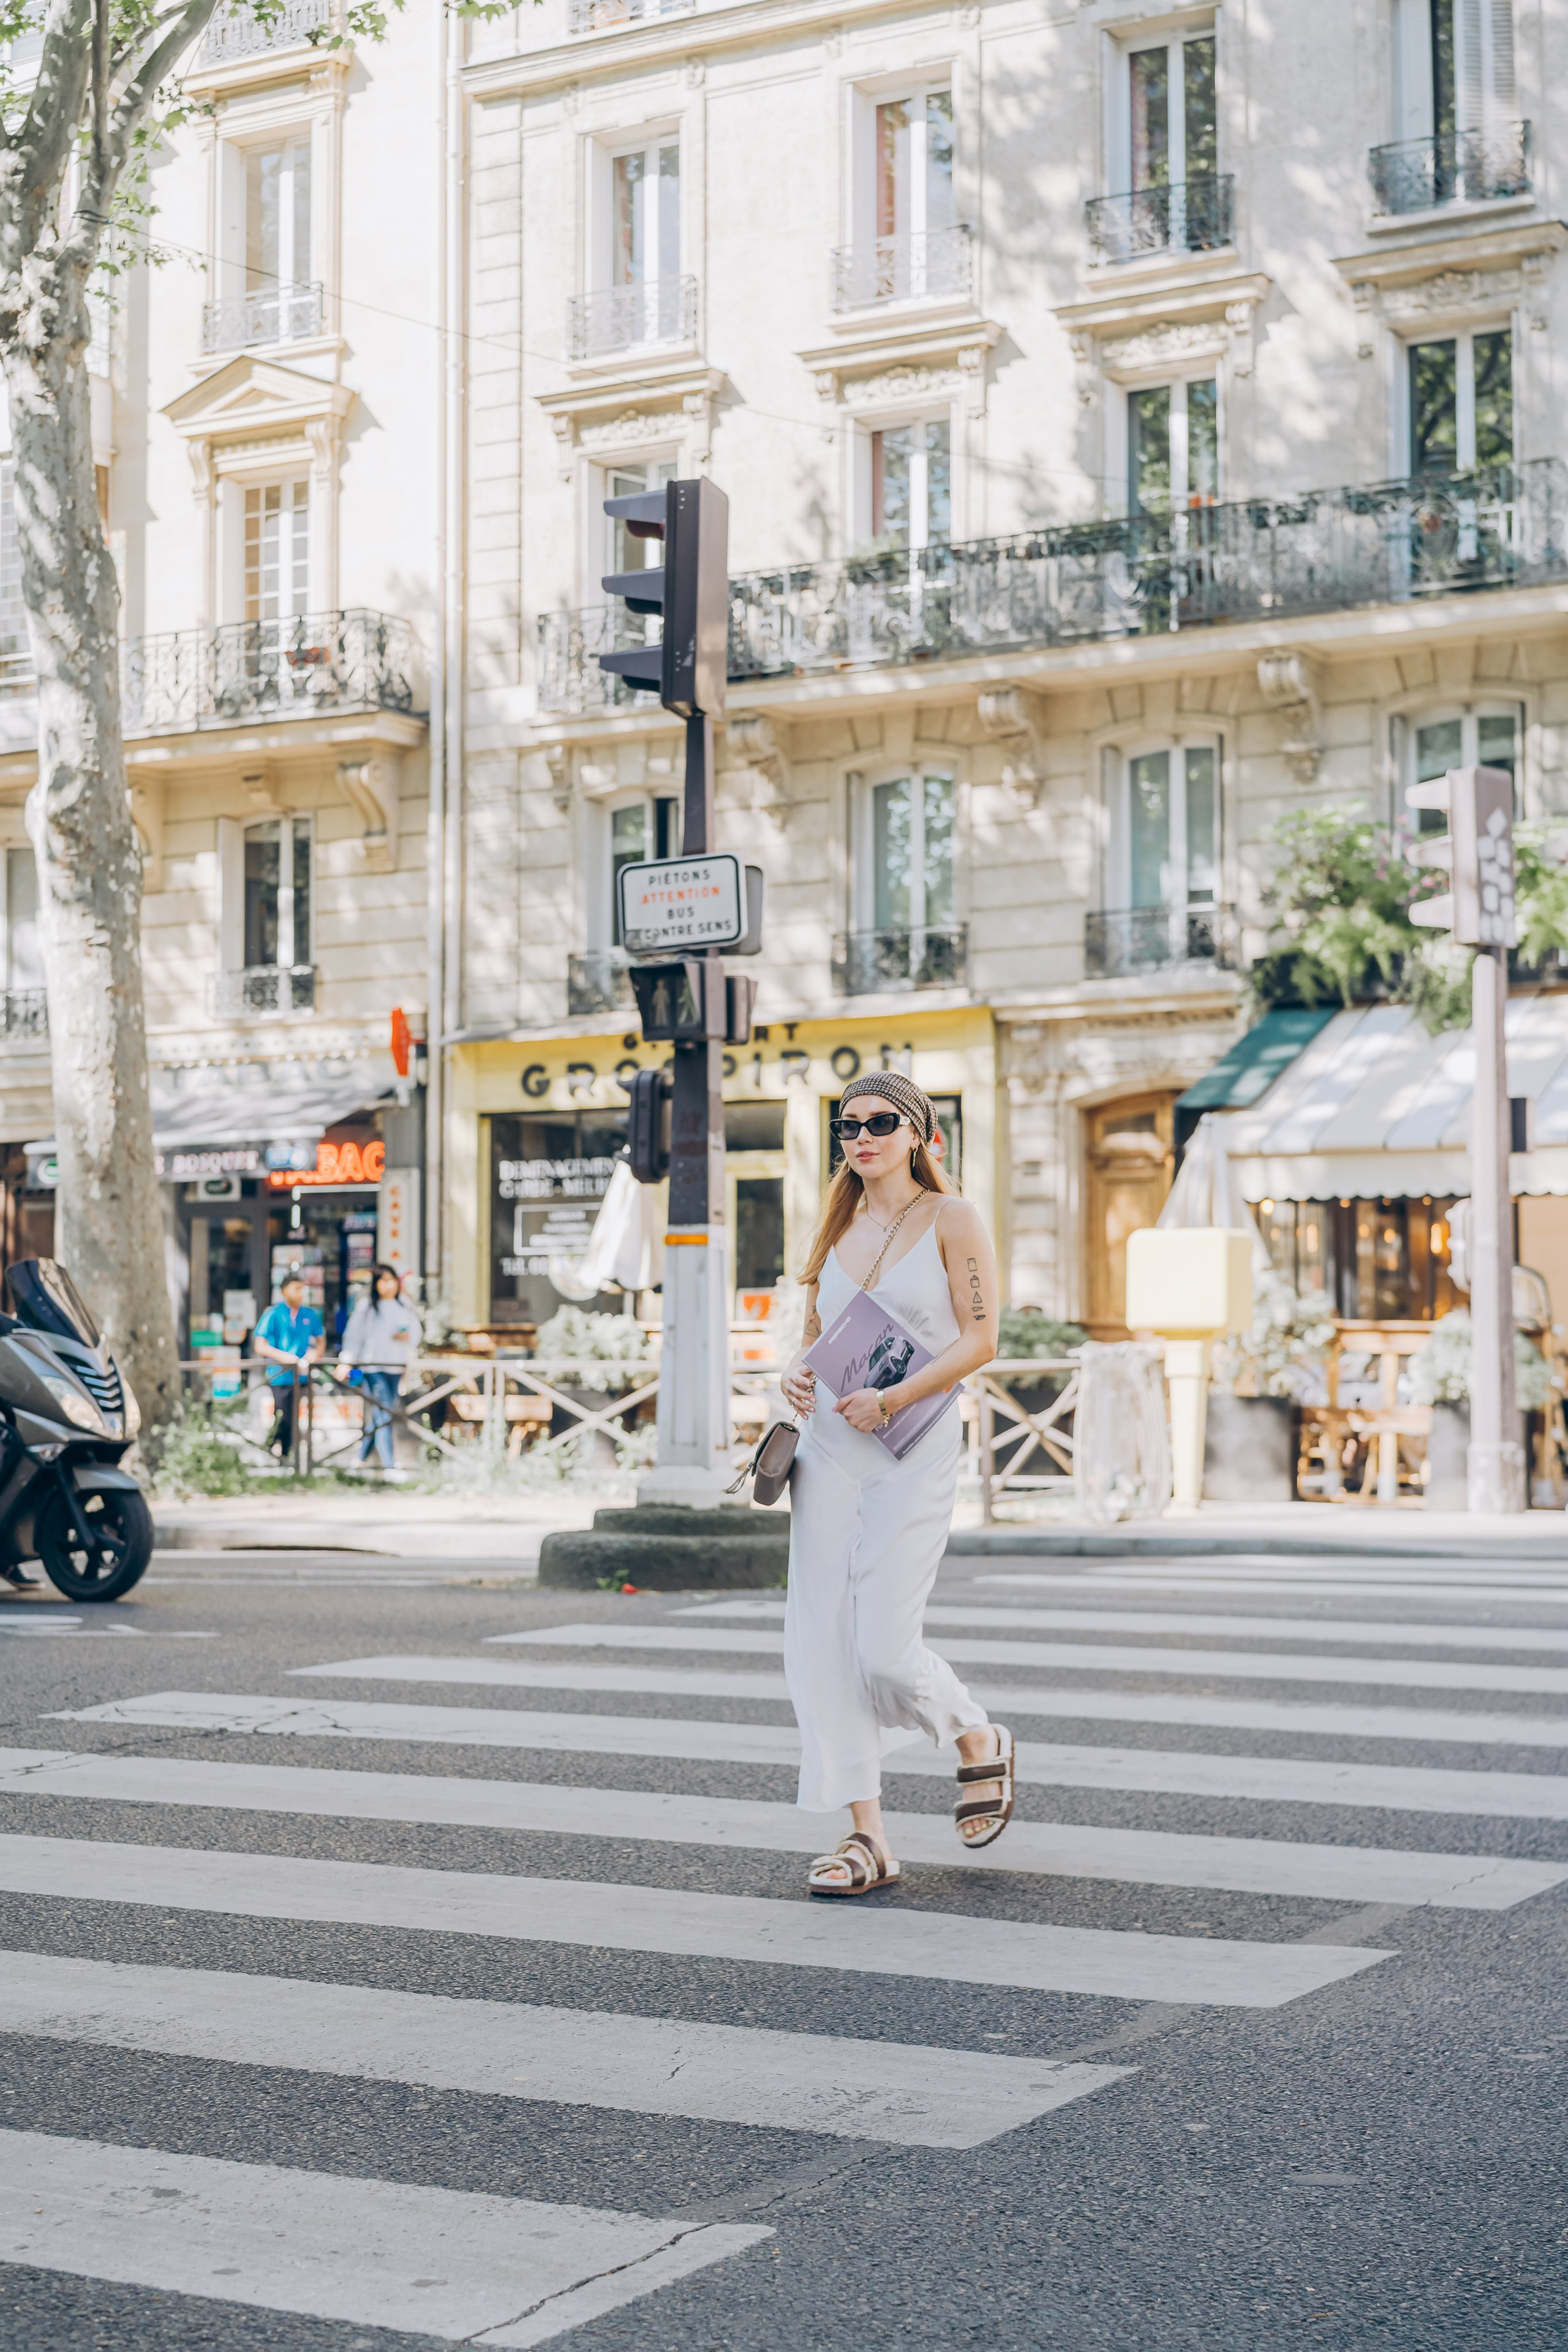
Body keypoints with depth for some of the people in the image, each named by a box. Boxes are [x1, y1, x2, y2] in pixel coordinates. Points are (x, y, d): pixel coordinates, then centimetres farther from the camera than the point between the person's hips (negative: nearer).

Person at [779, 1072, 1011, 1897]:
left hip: (914, 1450, -5)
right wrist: (797, 1373, -2)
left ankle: (978, 1742, 21)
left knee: (883, 1650, -11)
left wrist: (890, 1401, -18)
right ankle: (868, 1838, 5)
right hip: (828, 1448, 6)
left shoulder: (950, 1219, -2)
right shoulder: (838, 1226, 14)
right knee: (823, 1642, -2)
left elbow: (980, 1338, -9)